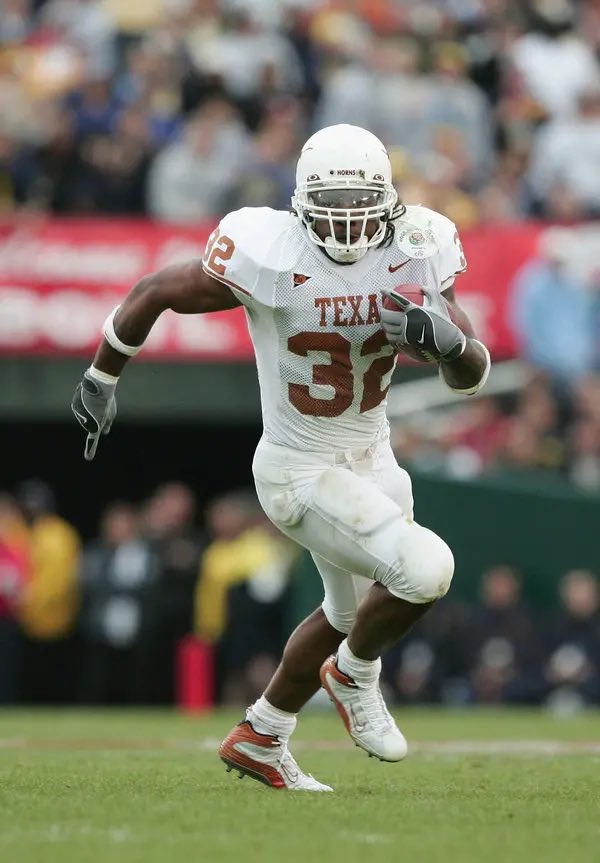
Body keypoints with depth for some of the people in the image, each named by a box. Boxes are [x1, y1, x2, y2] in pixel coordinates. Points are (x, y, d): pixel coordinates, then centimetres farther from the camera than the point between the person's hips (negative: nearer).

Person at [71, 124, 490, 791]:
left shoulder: (414, 255, -12)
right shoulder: (271, 258, -25)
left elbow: (471, 376, -9)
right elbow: (154, 293, -10)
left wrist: (448, 340, -32)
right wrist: (101, 378, 2)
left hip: (371, 459, 7)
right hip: (300, 472, -7)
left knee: (351, 614, 24)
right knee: (425, 571, -21)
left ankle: (258, 739, 45)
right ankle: (355, 674, 10)